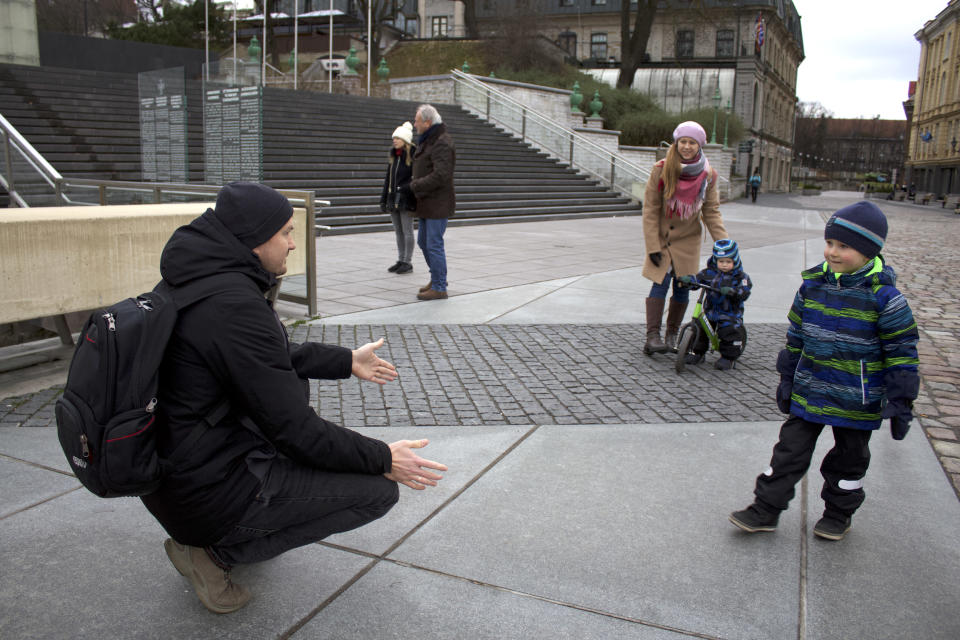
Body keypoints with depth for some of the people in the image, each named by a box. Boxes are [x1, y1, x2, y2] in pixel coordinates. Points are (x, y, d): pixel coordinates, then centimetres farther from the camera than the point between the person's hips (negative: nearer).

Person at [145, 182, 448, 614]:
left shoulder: (204, 282, 3)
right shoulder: (235, 306, -26)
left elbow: (274, 357, 19)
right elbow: (294, 430, -21)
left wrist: (346, 361, 23)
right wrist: (382, 459, -10)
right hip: (209, 495, -9)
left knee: (295, 380, 26)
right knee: (380, 489, -4)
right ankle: (216, 550, -1)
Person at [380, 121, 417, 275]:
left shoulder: (413, 156, -9)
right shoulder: (394, 156, 12)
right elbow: (388, 179, 15)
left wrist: (405, 188, -24)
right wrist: (383, 199, 12)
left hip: (406, 200, -7)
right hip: (393, 199, 7)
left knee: (407, 231, 0)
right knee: (398, 232, 12)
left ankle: (408, 262, 7)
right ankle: (400, 260, 20)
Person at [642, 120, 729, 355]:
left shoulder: (708, 175, -4)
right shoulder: (662, 170, -11)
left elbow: (712, 212, 1)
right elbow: (650, 209, -9)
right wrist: (652, 246, -13)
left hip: (687, 239, 2)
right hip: (661, 237, -2)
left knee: (682, 286, 2)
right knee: (660, 282, -13)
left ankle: (672, 335, 17)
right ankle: (653, 336, -12)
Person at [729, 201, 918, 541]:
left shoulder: (883, 297, -15)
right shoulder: (812, 285, -3)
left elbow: (902, 351, -9)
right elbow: (796, 337, 7)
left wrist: (900, 401, -9)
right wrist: (787, 379, 11)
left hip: (856, 399, -3)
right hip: (809, 391, 3)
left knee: (849, 459, 16)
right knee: (790, 450, 8)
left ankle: (839, 513, 36)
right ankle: (765, 510, 18)